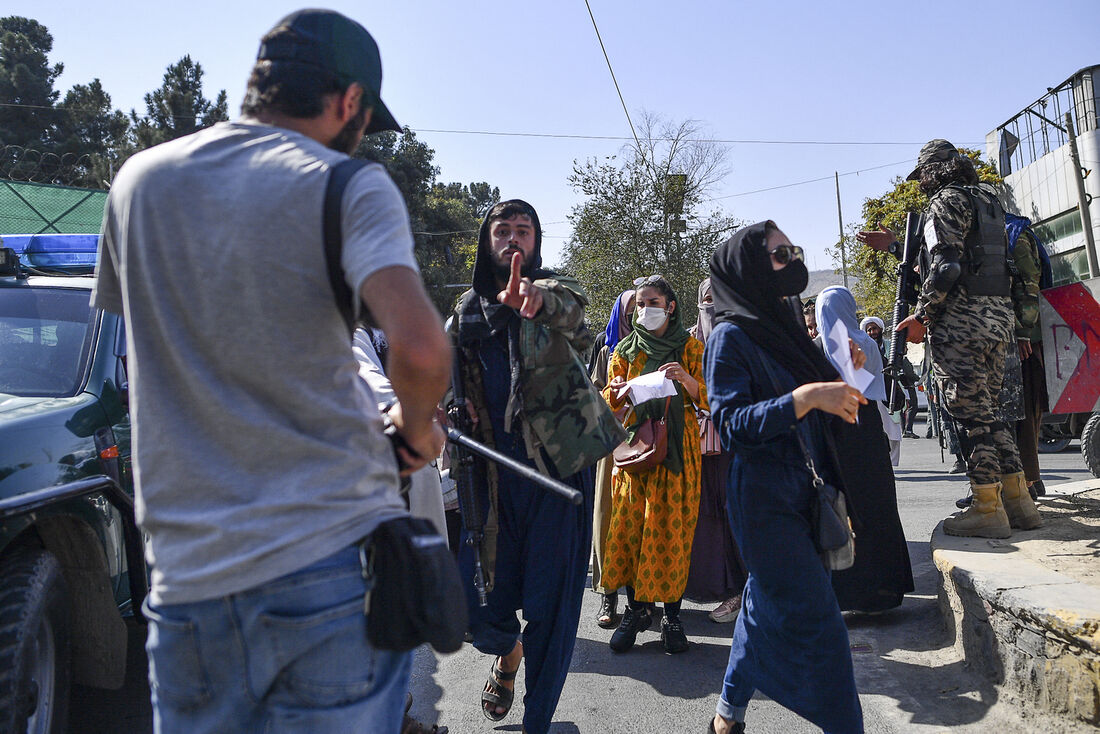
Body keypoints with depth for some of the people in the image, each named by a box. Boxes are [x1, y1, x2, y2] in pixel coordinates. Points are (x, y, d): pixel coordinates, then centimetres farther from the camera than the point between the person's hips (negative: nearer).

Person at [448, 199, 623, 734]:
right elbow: (453, 381, 21)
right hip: (491, 467, 3)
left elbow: (569, 306, -25)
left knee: (551, 603, -1)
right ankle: (507, 651, 40)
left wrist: (538, 299, -47)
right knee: (478, 605, 5)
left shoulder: (555, 289, 1)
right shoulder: (468, 308, 12)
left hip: (558, 463, -3)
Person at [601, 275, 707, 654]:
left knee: (672, 527, -5)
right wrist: (618, 392, -11)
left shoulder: (689, 346, 6)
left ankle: (672, 614, 4)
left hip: (677, 448, -2)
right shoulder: (626, 350, 12)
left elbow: (704, 398, 1)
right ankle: (636, 608, 8)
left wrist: (686, 379, -20)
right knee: (629, 525, -3)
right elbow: (611, 402, 12)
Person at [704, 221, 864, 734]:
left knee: (767, 605, 17)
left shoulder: (783, 327, 12)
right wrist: (805, 396, -27)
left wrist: (840, 379, 2)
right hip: (762, 496, -8)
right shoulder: (730, 336, -12)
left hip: (801, 489, 8)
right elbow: (730, 424, -20)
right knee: (816, 621, -5)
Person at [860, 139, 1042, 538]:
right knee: (986, 409, 14)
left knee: (969, 411, -5)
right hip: (1000, 314, 9)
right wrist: (894, 244, 31)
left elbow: (946, 267, -17)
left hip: (962, 317, -9)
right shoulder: (987, 199, 21)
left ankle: (987, 508, -3)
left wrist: (920, 315, -11)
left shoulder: (947, 200, -6)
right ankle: (1018, 500, 15)